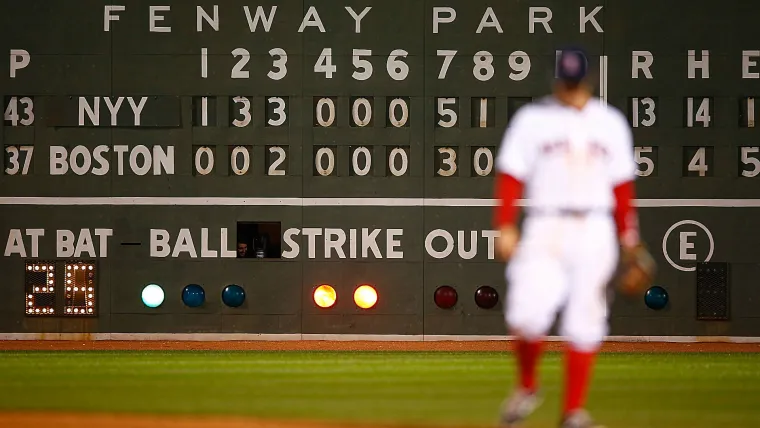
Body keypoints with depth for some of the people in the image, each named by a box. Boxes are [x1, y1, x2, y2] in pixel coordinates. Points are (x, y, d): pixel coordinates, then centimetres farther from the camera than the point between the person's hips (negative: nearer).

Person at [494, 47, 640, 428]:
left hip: (595, 234, 2)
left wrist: (629, 238, 9)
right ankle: (527, 387, 9)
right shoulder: (532, 119, 4)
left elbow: (622, 185, 14)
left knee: (584, 325, -1)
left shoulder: (611, 123, 12)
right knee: (528, 314, -17)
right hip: (545, 230, -2)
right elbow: (510, 176, 0)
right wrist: (505, 227, -11)